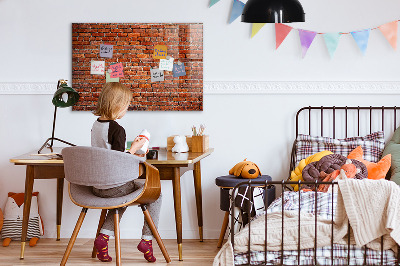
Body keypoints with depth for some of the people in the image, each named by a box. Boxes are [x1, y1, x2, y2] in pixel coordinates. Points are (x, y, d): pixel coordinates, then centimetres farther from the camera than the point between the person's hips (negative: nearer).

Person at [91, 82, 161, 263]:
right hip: (114, 186, -8)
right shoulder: (117, 129, -19)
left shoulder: (96, 125, 6)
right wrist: (134, 148, -8)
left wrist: (130, 154, 19)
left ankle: (104, 236, 18)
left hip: (97, 186, 8)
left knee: (123, 195, 35)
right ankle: (147, 239, 9)